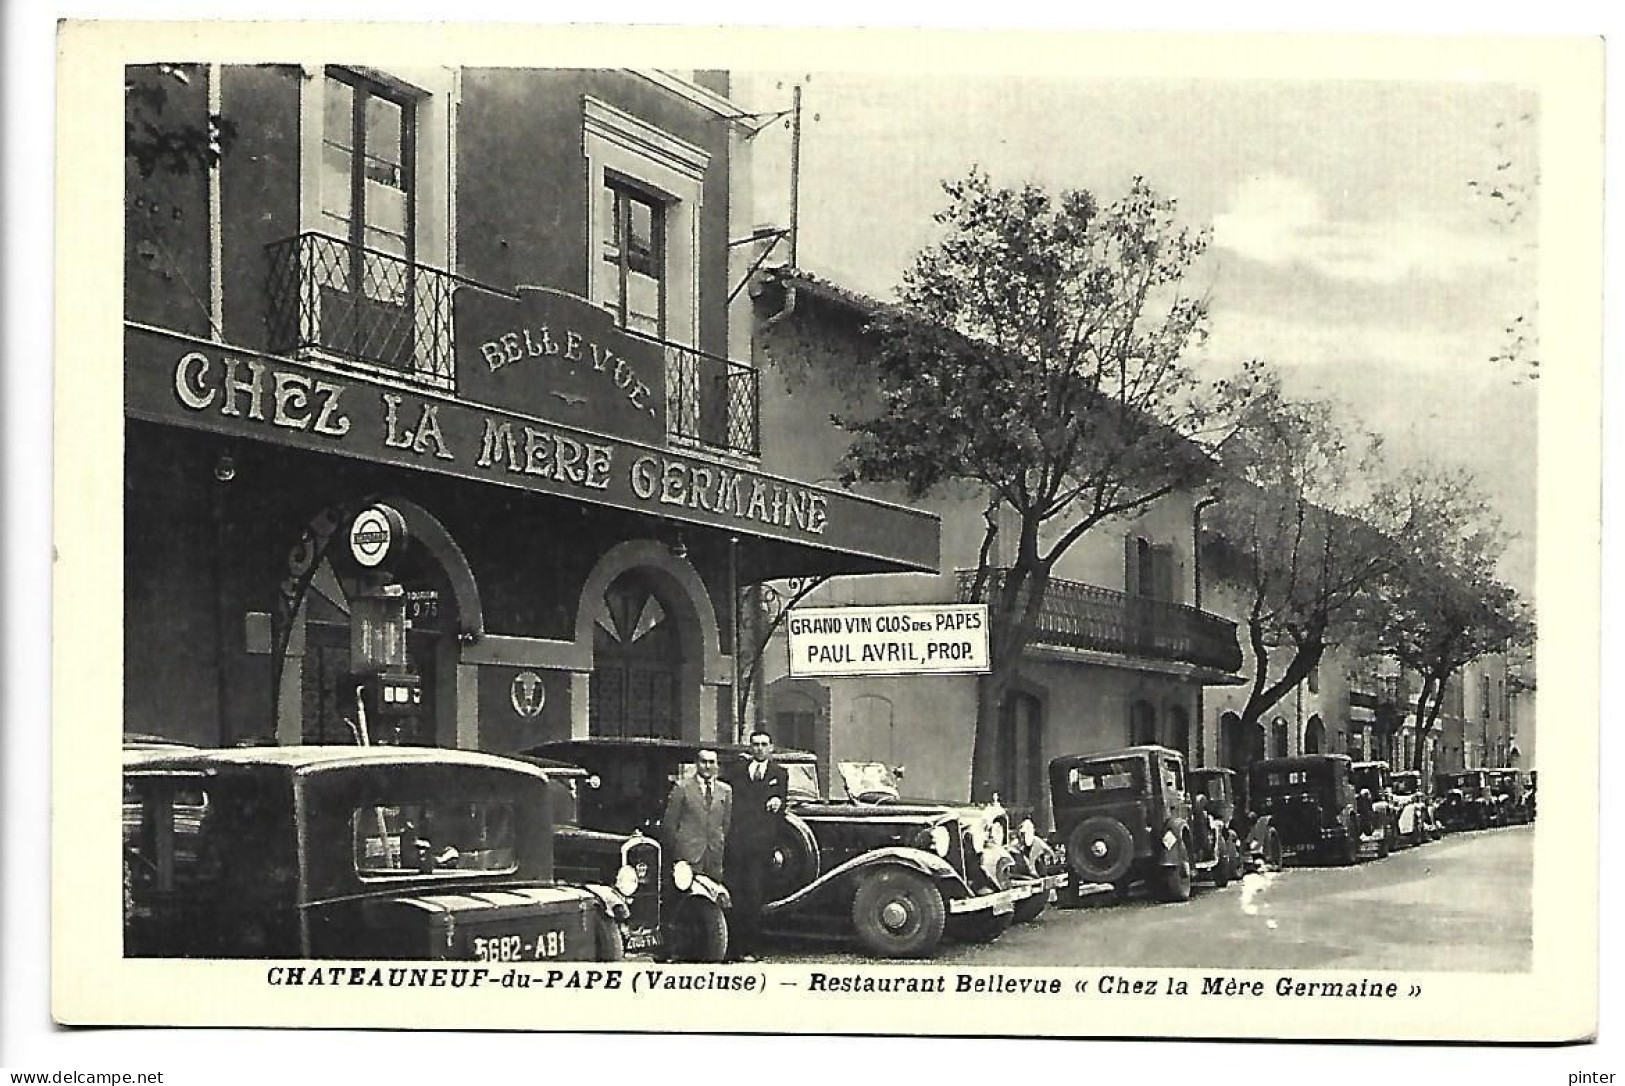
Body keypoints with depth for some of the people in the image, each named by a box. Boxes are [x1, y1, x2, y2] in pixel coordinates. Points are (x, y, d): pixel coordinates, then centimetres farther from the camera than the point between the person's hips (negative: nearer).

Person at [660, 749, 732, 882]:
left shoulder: (725, 790, 13)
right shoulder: (682, 788, 3)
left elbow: (727, 824, 16)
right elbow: (669, 823, 4)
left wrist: (724, 847, 9)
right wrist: (673, 850, 3)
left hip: (715, 855, 3)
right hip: (688, 853, -3)